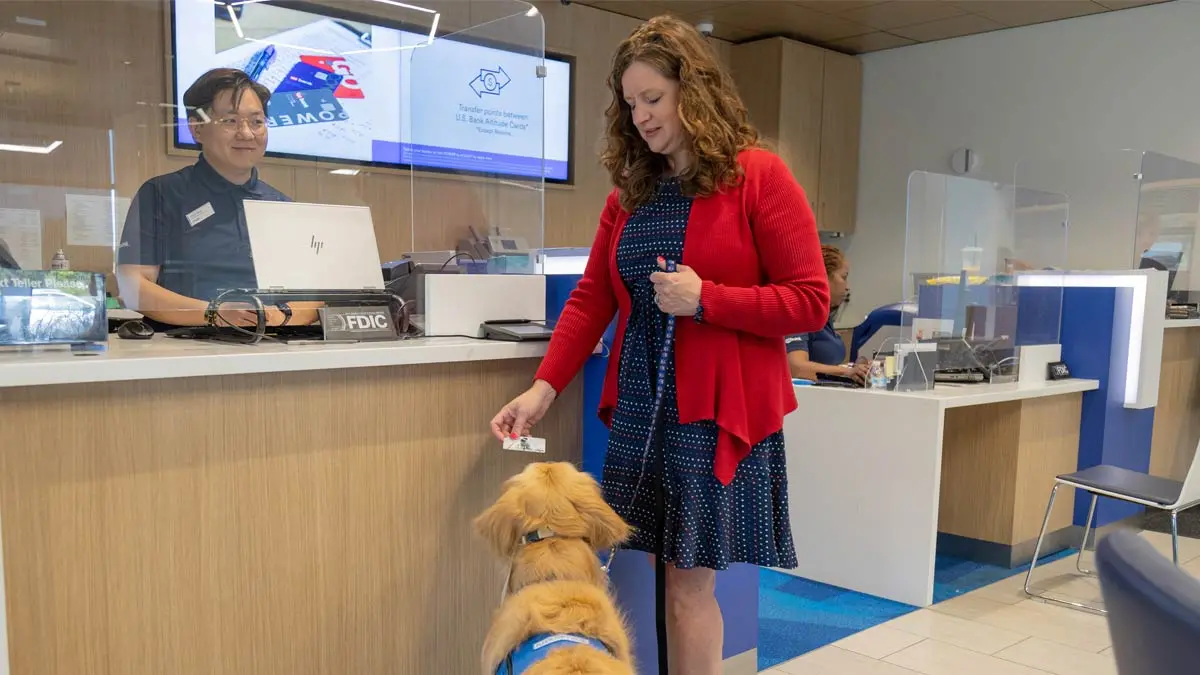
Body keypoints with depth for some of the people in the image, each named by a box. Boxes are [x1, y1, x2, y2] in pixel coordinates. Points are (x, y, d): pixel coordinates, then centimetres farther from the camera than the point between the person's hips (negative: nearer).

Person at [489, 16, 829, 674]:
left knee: (688, 580, 1)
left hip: (717, 411, -5)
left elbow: (810, 302, -7)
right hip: (639, 408, 5)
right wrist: (543, 387, -4)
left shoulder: (759, 176, -4)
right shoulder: (630, 190, 12)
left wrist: (705, 299, -17)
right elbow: (590, 299, 7)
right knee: (664, 577, 8)